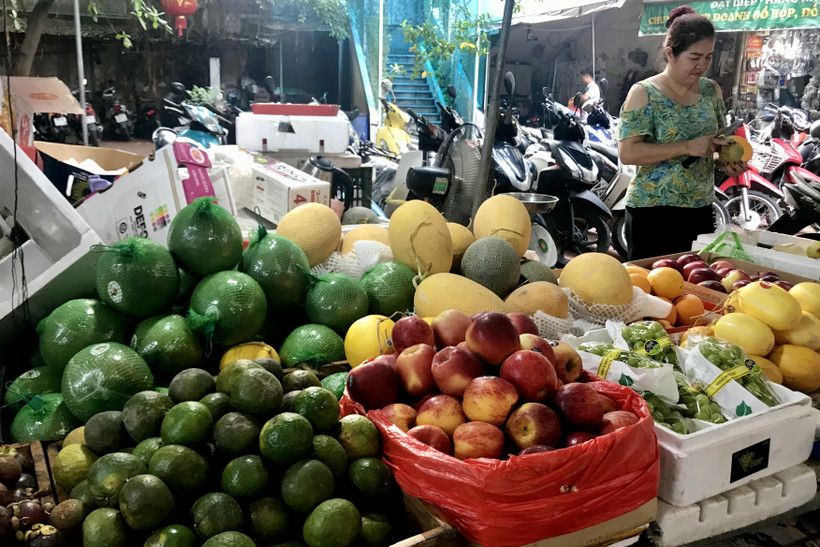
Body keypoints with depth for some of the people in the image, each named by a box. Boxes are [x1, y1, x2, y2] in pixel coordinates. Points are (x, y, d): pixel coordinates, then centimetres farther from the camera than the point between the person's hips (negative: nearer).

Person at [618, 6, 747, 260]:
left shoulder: (711, 90, 8)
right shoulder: (644, 93, -8)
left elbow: (720, 139, 19)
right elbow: (627, 153, -18)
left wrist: (729, 161, -3)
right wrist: (687, 147, -21)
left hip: (701, 209, 5)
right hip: (652, 212, -5)